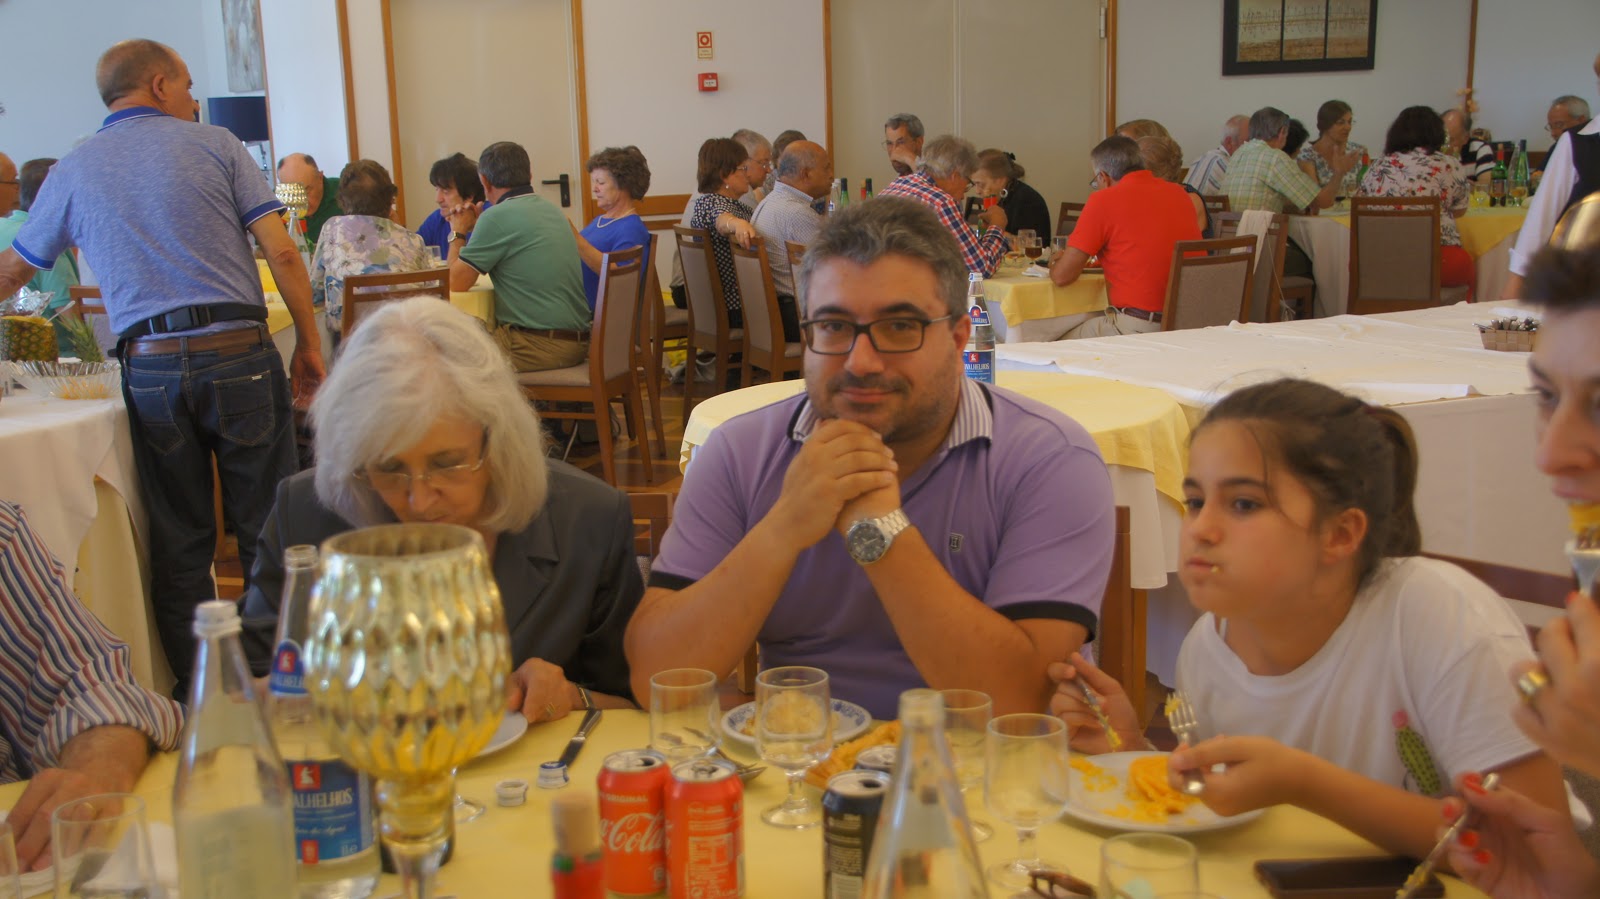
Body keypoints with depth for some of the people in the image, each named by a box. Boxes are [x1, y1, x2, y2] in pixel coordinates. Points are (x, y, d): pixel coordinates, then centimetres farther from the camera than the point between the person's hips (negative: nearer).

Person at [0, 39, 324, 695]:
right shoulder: (214, 145, 6)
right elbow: (281, 253, -2)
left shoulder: (72, 171, 13)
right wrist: (309, 341, 6)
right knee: (265, 528, 7)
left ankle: (197, 686, 16)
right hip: (239, 352, -2)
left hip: (149, 366, 2)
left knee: (179, 540, 10)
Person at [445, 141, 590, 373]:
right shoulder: (553, 211, 14)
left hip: (537, 345, -8)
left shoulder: (497, 217, -12)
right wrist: (477, 227, 21)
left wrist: (458, 233, 9)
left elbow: (456, 283, -7)